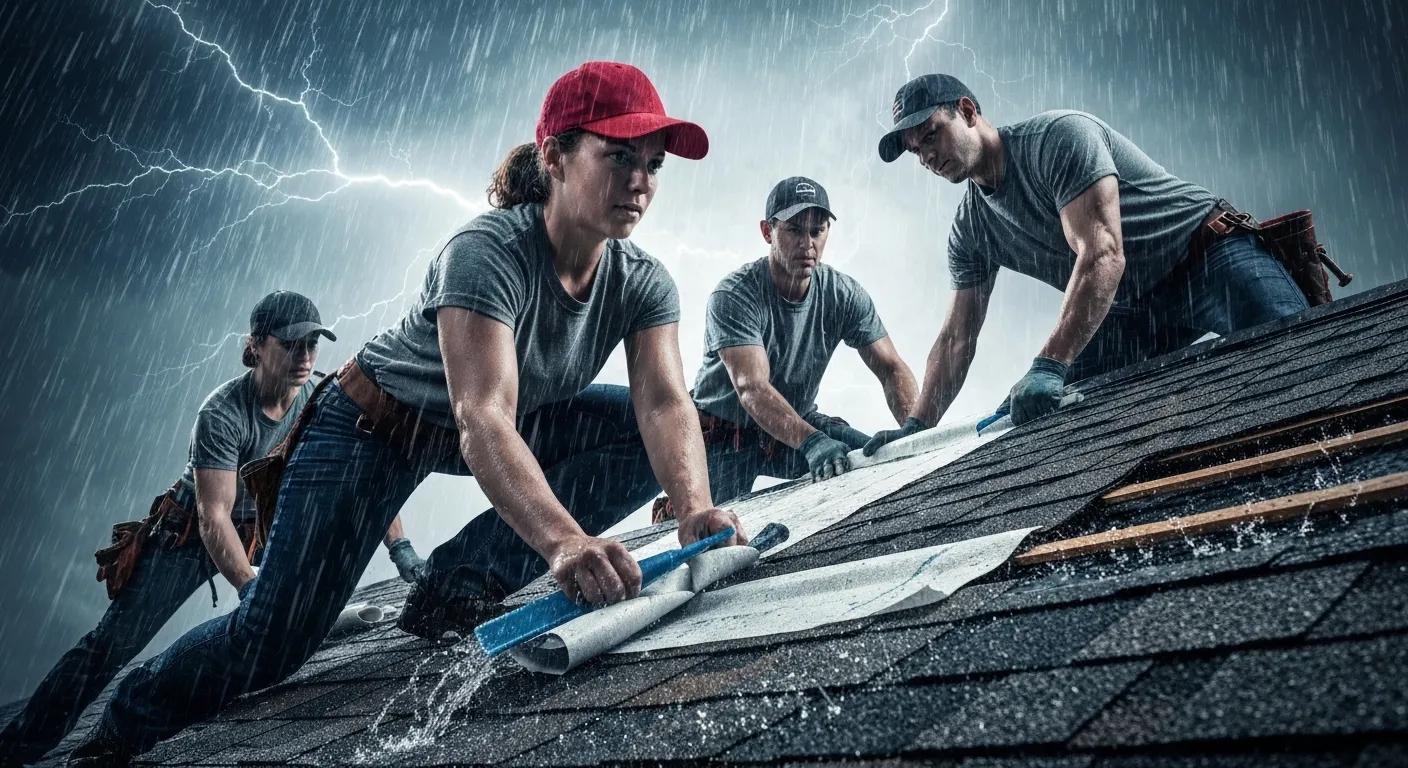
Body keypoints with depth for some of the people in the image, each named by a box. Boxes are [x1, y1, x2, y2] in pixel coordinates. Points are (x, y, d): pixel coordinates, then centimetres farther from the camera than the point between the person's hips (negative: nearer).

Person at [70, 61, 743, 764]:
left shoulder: (643, 282, -16)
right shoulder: (486, 252, -34)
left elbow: (665, 403, -29)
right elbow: (482, 420, -46)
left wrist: (695, 507, -49)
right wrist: (563, 539, -61)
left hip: (518, 420, 6)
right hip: (373, 426, -6)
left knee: (649, 440, -15)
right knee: (272, 641, -11)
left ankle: (457, 580, -7)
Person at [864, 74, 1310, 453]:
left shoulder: (1058, 137, -19)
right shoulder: (970, 233, 4)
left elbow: (1103, 256, -31)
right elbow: (956, 339, 8)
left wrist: (1048, 367, -39)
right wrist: (917, 426, -1)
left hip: (1212, 257, -6)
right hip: (1133, 311, 7)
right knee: (1056, 413, -11)